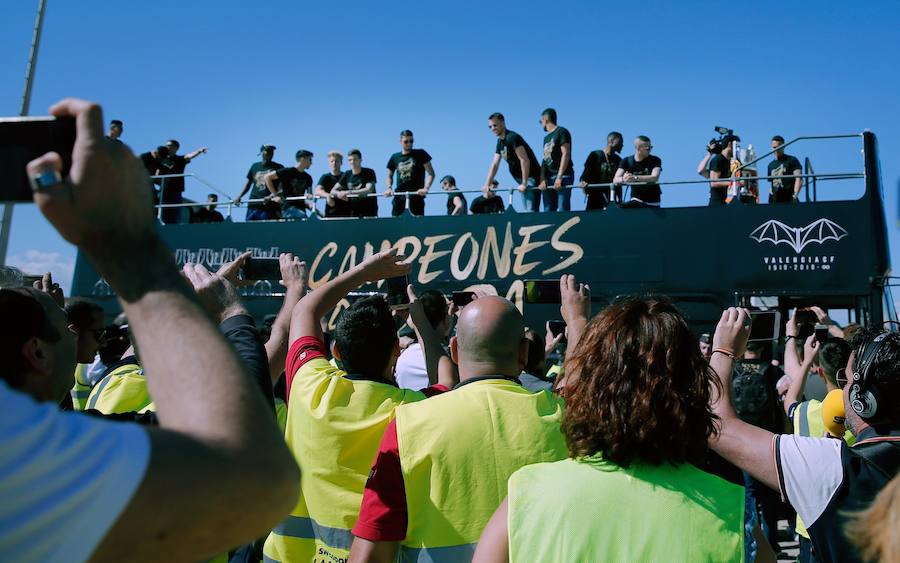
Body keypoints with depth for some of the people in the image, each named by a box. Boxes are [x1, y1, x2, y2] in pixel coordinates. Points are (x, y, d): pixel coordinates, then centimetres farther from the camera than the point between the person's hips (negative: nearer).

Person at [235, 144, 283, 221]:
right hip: (253, 205, 4)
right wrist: (239, 196, 11)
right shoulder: (255, 166, 17)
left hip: (269, 206, -4)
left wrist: (271, 196, -22)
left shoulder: (278, 168, 4)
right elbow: (248, 183, 23)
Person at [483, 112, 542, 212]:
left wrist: (524, 183, -22)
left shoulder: (512, 137, -15)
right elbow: (494, 164, 14)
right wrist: (487, 185, 7)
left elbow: (525, 160, -22)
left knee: (530, 211, -15)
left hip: (531, 178, -9)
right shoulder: (500, 142, 13)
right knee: (524, 211, 9)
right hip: (520, 179, 9)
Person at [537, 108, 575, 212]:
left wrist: (559, 177, -18)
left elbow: (566, 155, -11)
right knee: (548, 210, 3)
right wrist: (542, 179, 1)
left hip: (563, 176, -7)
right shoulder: (546, 138, 22)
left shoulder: (561, 132, -1)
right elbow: (545, 160, 15)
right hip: (548, 177, 7)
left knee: (563, 210, -12)